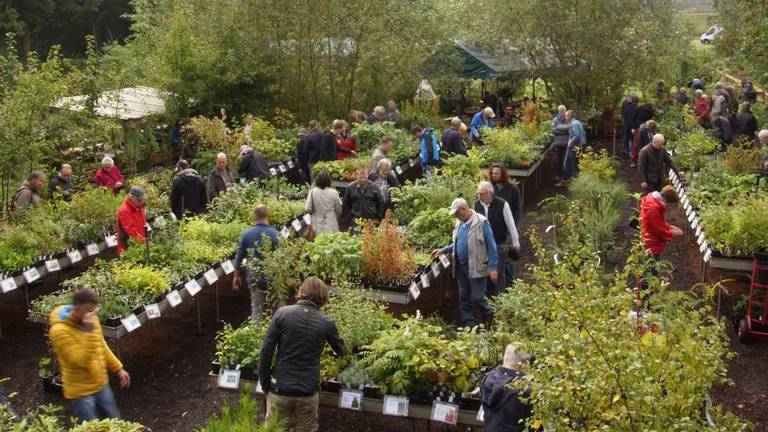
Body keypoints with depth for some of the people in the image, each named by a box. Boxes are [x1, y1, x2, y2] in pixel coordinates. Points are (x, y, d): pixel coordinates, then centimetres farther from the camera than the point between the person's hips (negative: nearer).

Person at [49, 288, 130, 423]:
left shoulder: (91, 320, -2)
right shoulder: (60, 331, -25)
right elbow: (81, 361, -30)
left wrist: (118, 368, 13)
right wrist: (89, 332, -36)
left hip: (102, 385, 7)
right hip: (80, 393, -7)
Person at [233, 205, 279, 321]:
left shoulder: (246, 234, -6)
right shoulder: (275, 234, -13)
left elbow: (239, 257, 1)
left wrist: (237, 276, 14)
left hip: (255, 279, 2)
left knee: (257, 309, 9)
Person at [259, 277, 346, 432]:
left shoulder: (282, 313, -5)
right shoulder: (326, 322, -1)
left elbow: (266, 350, -7)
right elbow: (341, 351, 16)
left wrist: (264, 383, 3)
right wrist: (344, 348, 40)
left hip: (280, 389, 0)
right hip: (308, 392, 1)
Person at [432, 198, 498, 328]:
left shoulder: (481, 222, -14)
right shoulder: (459, 223, 8)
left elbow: (491, 246, -12)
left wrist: (493, 267, -15)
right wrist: (443, 250, 7)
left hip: (476, 267, -7)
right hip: (461, 267, 7)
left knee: (477, 296, -2)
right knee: (464, 297, 12)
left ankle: (488, 314, 28)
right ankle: (468, 324, 24)